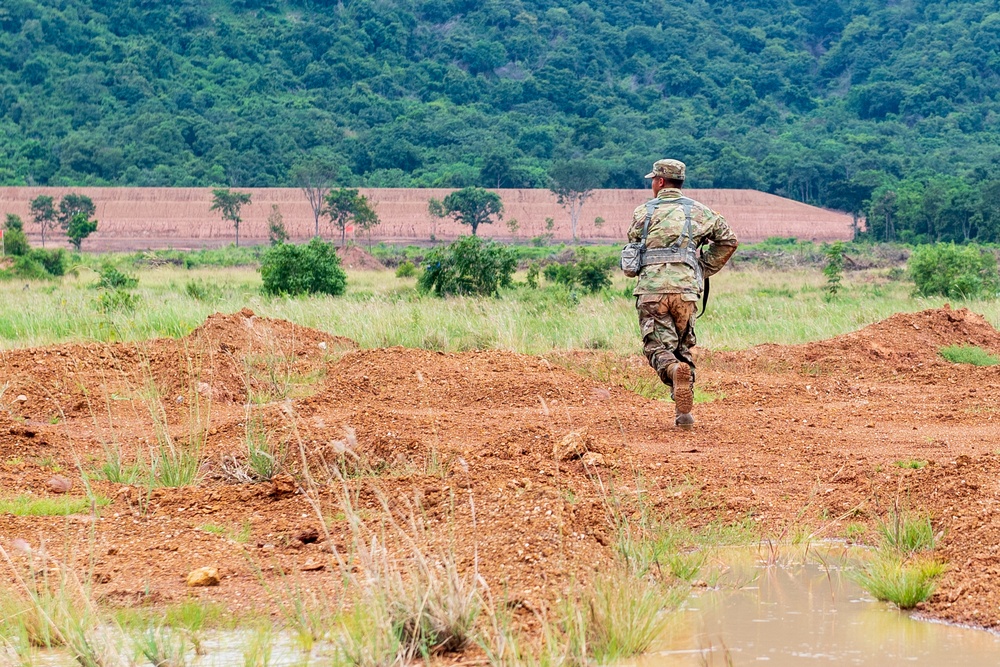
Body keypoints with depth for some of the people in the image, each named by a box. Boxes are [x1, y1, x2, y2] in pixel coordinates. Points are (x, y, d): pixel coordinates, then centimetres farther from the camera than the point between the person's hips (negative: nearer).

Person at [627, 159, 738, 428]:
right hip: (685, 289, 2)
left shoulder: (643, 212, 10)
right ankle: (684, 413, 4)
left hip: (651, 290, -2)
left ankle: (675, 369, -34)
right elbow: (728, 240, 17)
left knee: (658, 348, 1)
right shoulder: (698, 211, 14)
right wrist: (704, 269, 23)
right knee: (683, 348, 14)